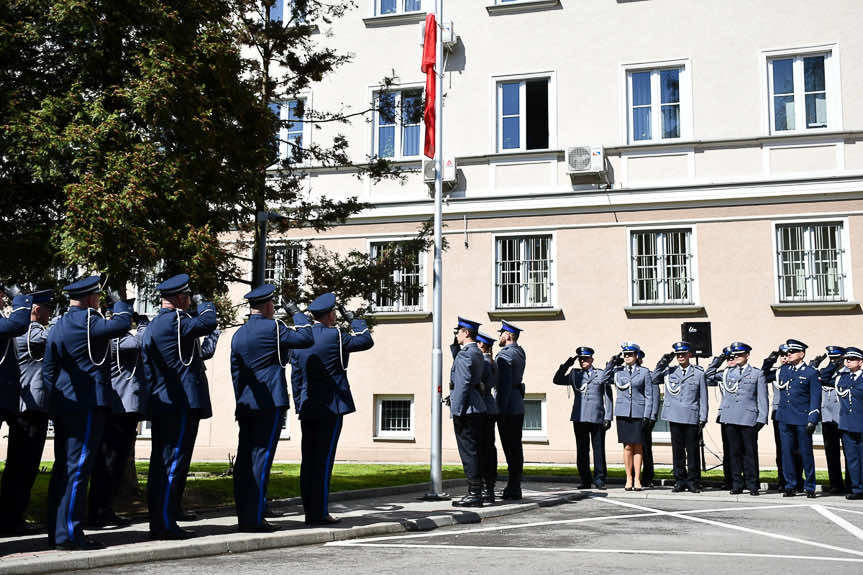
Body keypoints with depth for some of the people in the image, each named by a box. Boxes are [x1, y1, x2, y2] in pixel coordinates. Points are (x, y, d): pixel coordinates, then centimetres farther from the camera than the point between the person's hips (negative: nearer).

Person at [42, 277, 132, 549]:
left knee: (62, 466, 12)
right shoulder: (86, 320, -11)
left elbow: (48, 371, 18)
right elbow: (122, 323, -20)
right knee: (78, 466, -8)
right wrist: (118, 300, -2)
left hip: (62, 404, 9)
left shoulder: (56, 327, 17)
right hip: (88, 404, -9)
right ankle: (69, 532, -7)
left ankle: (56, 531, 17)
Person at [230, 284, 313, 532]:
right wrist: (297, 313, 11)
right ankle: (254, 518, -6)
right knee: (261, 458, -6)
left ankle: (244, 516, 12)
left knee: (244, 457, 8)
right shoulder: (272, 328, -8)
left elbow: (236, 372, 16)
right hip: (270, 402, -7)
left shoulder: (238, 334, 14)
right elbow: (307, 338, -3)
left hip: (245, 405, 7)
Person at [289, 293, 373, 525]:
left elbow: (295, 376, 11)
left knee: (308, 460, 8)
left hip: (307, 409, 6)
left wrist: (299, 406, 16)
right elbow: (367, 340, 1)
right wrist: (352, 319, 11)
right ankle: (319, 513, -3)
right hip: (331, 408, -6)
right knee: (323, 461, -4)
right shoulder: (335, 336, -10)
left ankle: (310, 512, 13)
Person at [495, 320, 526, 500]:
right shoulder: (520, 352, 15)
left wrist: (500, 409, -19)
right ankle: (514, 487, 17)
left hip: (508, 406, -9)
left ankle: (513, 489, -4)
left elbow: (504, 384, -19)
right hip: (518, 406, 9)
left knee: (511, 448, -7)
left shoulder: (505, 355, -13)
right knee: (515, 447, 11)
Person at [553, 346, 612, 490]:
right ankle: (585, 480, 11)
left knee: (599, 449, -2)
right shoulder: (574, 375, 15)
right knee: (582, 450, 4)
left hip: (597, 418, -2)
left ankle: (599, 479, 6)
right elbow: (557, 380, 9)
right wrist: (566, 365, 1)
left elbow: (607, 397, 7)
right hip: (579, 418, 2)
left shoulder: (602, 374, 9)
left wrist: (607, 417, 0)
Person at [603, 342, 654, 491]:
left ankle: (637, 479, 9)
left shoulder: (644, 372, 3)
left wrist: (647, 415, -5)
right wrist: (611, 363, -2)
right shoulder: (618, 371, 8)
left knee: (637, 447, 3)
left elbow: (649, 395, 2)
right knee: (627, 446, 2)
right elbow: (604, 380, -1)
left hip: (638, 413, -1)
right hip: (622, 412, 1)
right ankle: (629, 479, 9)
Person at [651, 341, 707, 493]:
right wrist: (662, 363, -4)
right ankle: (680, 481, 14)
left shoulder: (699, 373, 5)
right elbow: (655, 380, 2)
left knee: (692, 450, 0)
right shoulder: (669, 372, 11)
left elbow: (703, 397, 5)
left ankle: (693, 482, 9)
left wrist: (703, 418, -1)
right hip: (674, 417, 2)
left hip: (692, 417, -2)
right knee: (677, 450, 6)